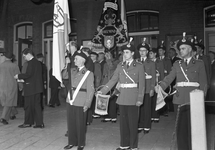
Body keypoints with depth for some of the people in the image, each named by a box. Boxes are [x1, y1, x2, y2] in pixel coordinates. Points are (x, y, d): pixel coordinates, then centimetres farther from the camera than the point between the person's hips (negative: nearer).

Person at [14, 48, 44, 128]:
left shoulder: (31, 62, -14)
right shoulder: (38, 62, 14)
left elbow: (28, 74, -21)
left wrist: (19, 76, -7)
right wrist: (23, 78, 16)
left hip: (31, 88, -9)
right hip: (37, 87, 9)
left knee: (28, 106, 4)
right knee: (37, 105, 11)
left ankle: (28, 122, 16)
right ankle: (39, 123, 13)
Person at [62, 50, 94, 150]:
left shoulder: (89, 73, -6)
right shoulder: (72, 71, 10)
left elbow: (90, 90, -8)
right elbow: (64, 76, 18)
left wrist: (87, 104, -12)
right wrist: (67, 65, 7)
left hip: (81, 103, -5)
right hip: (70, 101, 5)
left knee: (80, 124, 6)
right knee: (71, 123, 12)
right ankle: (72, 142, 28)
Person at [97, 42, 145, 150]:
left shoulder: (139, 66, -1)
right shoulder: (120, 66, 9)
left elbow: (142, 84, -3)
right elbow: (113, 80, 5)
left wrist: (140, 99, -9)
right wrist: (103, 91, -4)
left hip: (133, 98, -3)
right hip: (122, 97, 4)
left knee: (133, 122, 3)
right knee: (123, 122, 9)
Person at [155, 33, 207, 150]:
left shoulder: (199, 64, 6)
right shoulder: (177, 64, 12)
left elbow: (203, 83, 3)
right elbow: (169, 78, 1)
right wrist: (160, 86, -18)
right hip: (179, 99, 2)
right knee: (181, 126, 7)